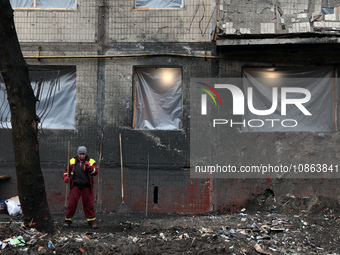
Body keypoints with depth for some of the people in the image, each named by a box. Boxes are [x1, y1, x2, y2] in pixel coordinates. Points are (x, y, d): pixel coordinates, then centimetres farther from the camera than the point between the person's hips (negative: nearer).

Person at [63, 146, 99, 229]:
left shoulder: (91, 161, 4)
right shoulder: (72, 161, 8)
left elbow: (95, 172, -7)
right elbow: (67, 171, 17)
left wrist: (89, 167, -24)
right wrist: (66, 177, -2)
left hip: (87, 187, 0)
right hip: (75, 186, 0)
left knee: (89, 205, 3)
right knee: (71, 204, -2)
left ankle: (92, 221, 12)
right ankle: (68, 220, 10)